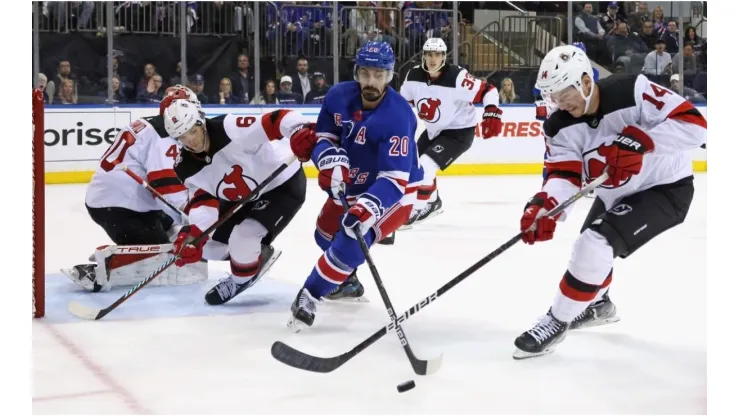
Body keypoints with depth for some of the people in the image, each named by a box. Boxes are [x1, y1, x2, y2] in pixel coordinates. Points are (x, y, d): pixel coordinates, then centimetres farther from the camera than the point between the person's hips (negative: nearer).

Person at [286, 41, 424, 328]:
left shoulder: (397, 116, -33)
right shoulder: (339, 96, -16)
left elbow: (395, 177, -37)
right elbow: (323, 137, -6)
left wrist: (370, 207, -53)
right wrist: (330, 159, -30)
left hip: (393, 191, -7)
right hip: (350, 184, 7)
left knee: (351, 242, -27)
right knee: (326, 236, 23)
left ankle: (309, 297, -7)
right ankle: (346, 280, 56)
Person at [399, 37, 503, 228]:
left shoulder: (457, 77, -28)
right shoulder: (414, 76, -10)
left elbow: (488, 90, -22)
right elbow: (403, 101, 7)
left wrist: (491, 113, -34)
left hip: (459, 131, -7)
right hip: (434, 130, 8)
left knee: (425, 165, -21)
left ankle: (420, 208, -7)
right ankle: (433, 202, 37)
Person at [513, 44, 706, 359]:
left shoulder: (633, 91, -30)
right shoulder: (560, 126, -13)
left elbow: (694, 124, -33)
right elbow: (564, 174, -20)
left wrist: (640, 141, -44)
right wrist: (543, 205, -42)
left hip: (666, 189, -8)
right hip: (615, 194, 8)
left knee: (597, 243, -22)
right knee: (590, 244, 24)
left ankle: (557, 321, -6)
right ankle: (598, 304, 56)